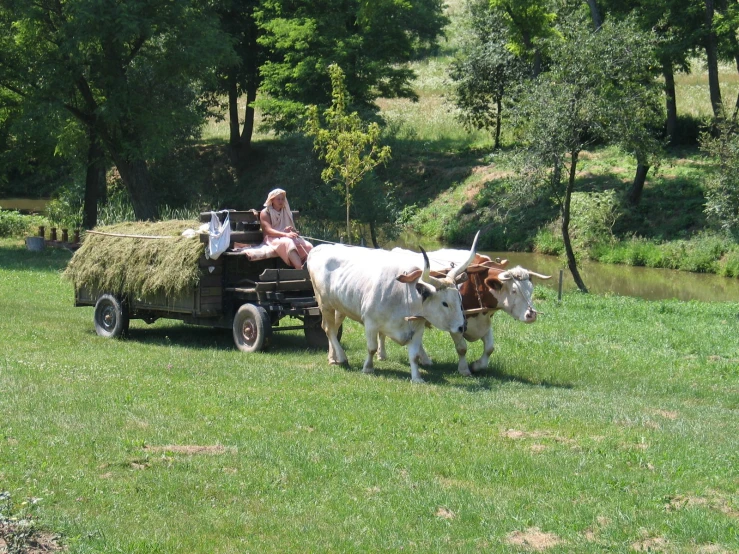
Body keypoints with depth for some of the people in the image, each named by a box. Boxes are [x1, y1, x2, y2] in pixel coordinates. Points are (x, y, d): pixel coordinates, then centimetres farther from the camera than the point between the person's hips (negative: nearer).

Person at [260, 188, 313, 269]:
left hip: (289, 237, 7)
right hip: (273, 239, -7)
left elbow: (293, 230, 21)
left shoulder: (286, 212, 24)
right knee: (288, 243, -41)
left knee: (308, 246, -25)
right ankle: (300, 269, -61)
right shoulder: (265, 213, 5)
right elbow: (268, 230, -10)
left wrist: (292, 231, -7)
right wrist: (286, 234, -26)